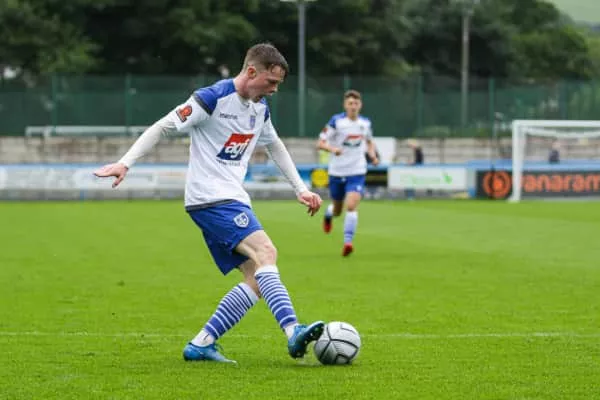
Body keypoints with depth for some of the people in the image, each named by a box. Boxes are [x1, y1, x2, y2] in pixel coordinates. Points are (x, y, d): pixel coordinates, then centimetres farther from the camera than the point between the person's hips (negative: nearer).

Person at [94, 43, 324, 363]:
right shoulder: (213, 99, -12)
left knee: (258, 279, 0)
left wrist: (301, 189, 26)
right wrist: (125, 163, -17)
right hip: (210, 197, -9)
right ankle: (293, 332, -36)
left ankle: (201, 344, 2)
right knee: (265, 252, -26)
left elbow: (275, 147, 30)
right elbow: (163, 127, -10)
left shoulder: (259, 109, 13)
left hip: (233, 200, 9)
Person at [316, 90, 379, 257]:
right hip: (337, 172, -1)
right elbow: (320, 143, -10)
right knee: (337, 210, 15)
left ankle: (347, 242, -18)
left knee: (351, 206, -20)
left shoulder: (365, 123, 2)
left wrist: (373, 155, 2)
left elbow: (369, 142, 22)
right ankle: (329, 213, 52)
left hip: (357, 172, 1)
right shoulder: (336, 121, -9)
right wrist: (332, 149, -30)